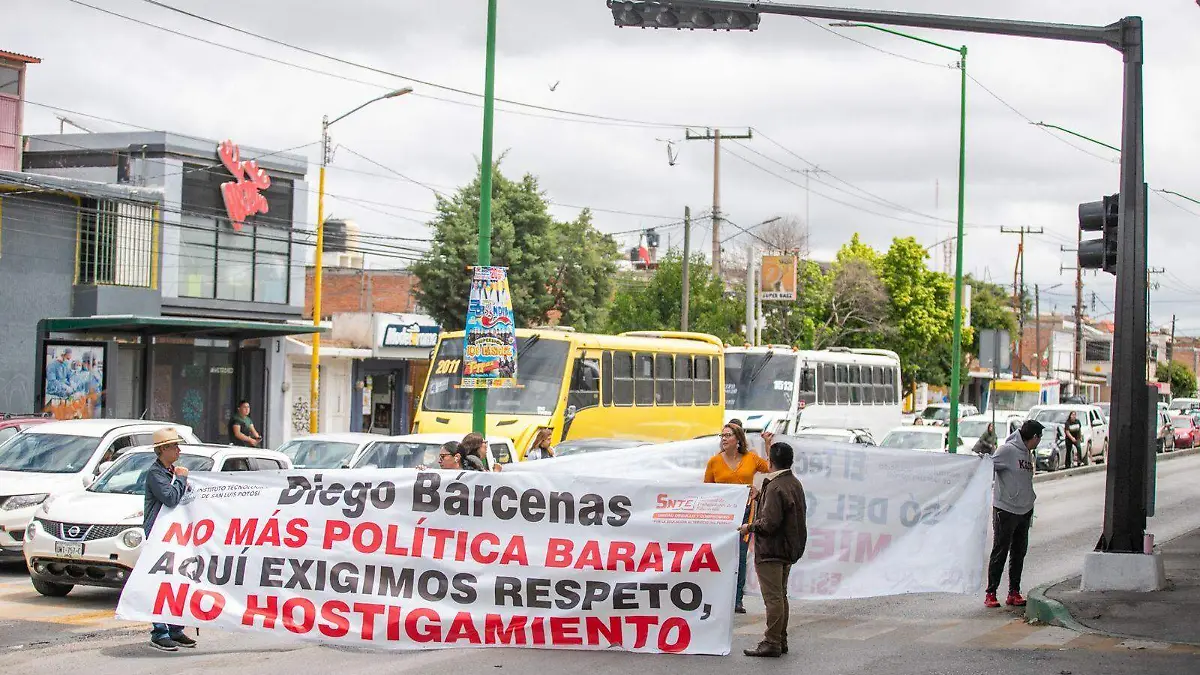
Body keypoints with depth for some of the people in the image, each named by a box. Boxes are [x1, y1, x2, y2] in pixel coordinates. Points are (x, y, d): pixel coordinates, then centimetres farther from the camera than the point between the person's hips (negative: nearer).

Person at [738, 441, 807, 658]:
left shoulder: (775, 487, -20)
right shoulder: (795, 483, 11)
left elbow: (769, 523, -24)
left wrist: (749, 527, -5)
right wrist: (759, 495, 28)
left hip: (771, 549, -10)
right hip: (790, 548, 10)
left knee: (773, 597, -7)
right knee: (781, 596, 16)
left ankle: (771, 643, -5)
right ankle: (781, 640, 22)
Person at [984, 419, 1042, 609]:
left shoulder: (1028, 453, 14)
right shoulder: (1008, 450, -11)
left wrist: (1030, 502, 18)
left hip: (1024, 511, 8)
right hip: (1005, 509, -8)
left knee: (1019, 553, 10)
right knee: (1000, 553, -3)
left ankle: (1014, 593, 17)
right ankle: (991, 593, 2)